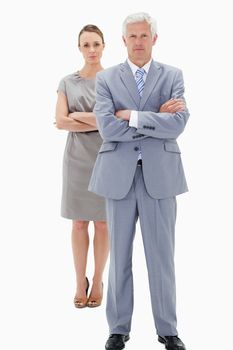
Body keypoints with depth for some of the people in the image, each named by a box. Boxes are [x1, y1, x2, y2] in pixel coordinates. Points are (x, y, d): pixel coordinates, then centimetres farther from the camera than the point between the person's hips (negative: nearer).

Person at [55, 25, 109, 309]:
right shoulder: (67, 82, 4)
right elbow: (60, 122, -9)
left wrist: (78, 116, -11)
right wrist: (100, 122, -16)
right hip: (78, 158, 1)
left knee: (102, 221, 5)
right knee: (79, 222, 5)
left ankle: (97, 282, 18)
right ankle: (80, 283, 17)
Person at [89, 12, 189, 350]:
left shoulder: (173, 76, 6)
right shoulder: (106, 78, 5)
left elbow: (178, 123, -11)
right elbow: (108, 128, -11)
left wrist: (132, 116, -14)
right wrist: (156, 119, -11)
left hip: (160, 175, 0)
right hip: (119, 176, 0)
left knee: (162, 256, 5)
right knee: (119, 255, 8)